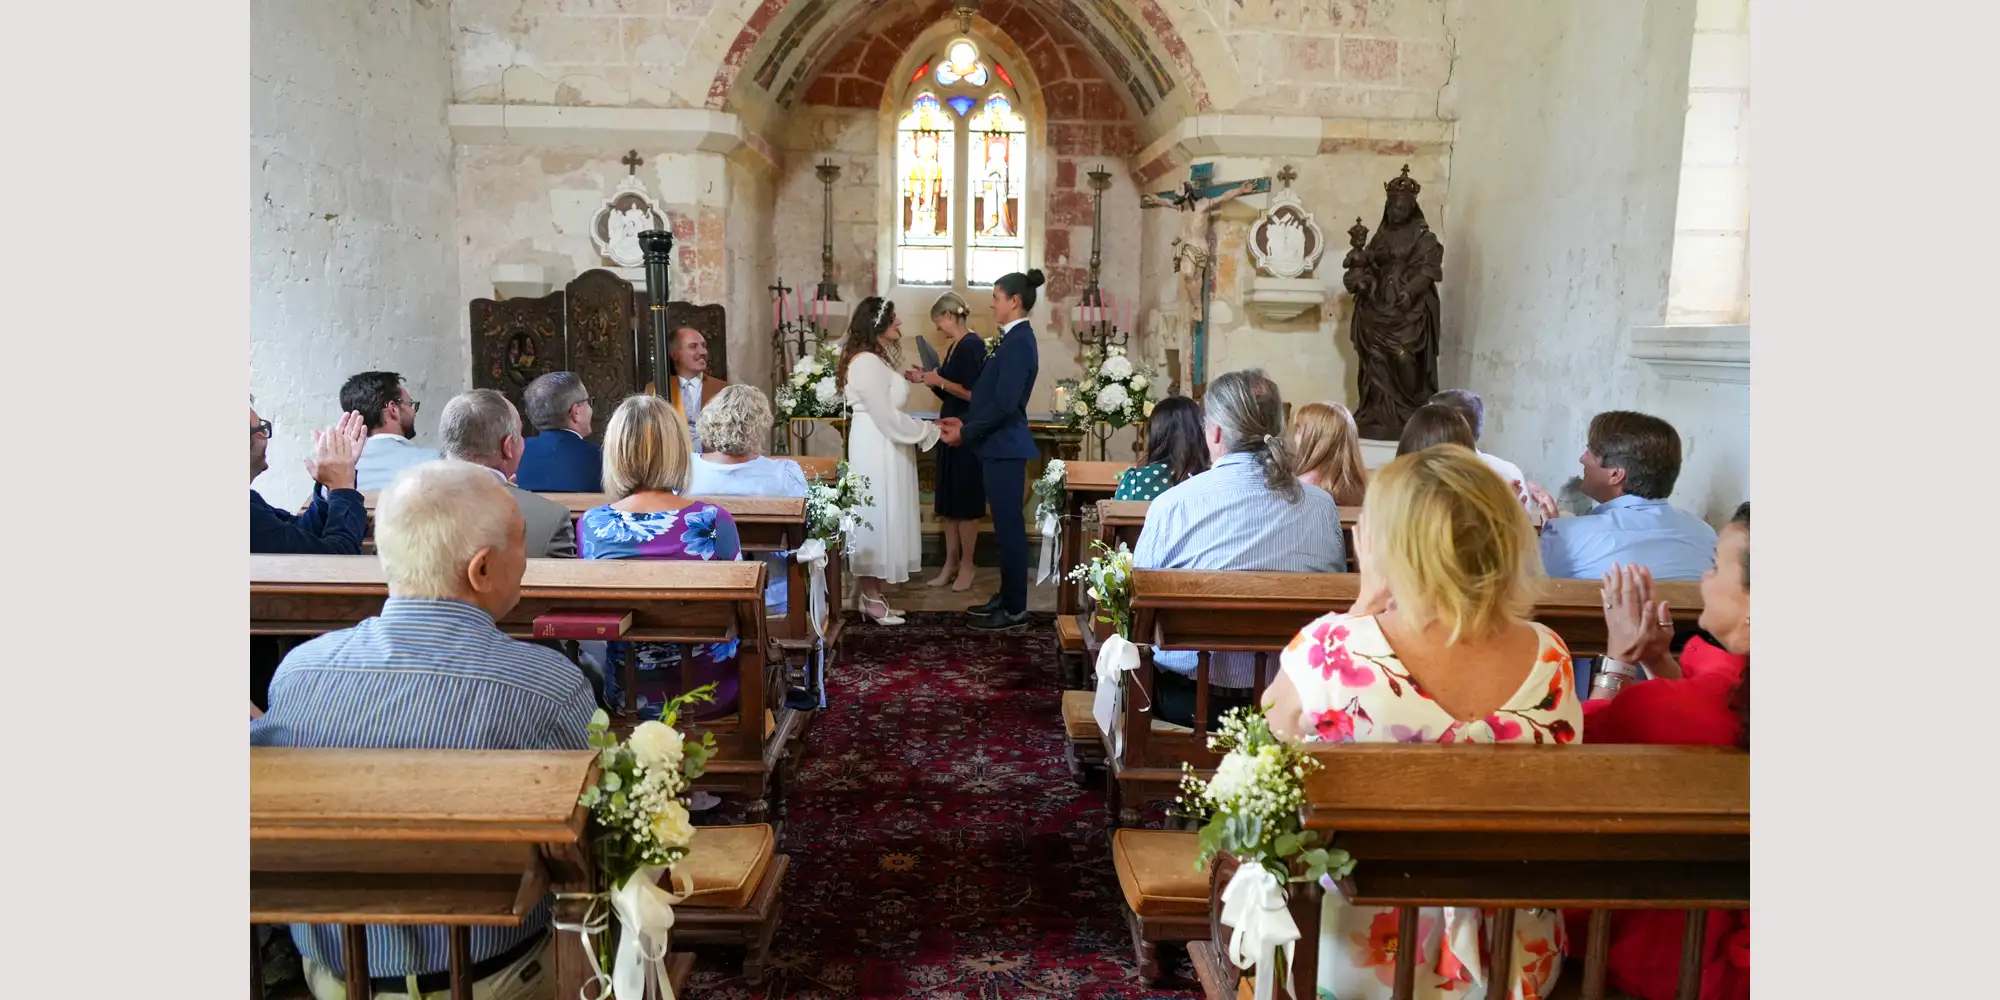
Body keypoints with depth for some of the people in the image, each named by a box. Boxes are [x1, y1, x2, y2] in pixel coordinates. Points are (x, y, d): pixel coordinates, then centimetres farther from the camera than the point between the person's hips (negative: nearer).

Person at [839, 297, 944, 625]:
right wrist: (931, 430, -13)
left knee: (883, 520, 12)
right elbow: (887, 418, -21)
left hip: (884, 448, 10)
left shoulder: (876, 359, 14)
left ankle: (873, 595, 19)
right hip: (875, 449, -10)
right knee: (877, 519, -3)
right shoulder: (867, 363, -19)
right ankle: (872, 600, 6)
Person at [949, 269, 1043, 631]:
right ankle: (1007, 597, 24)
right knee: (1005, 525, 15)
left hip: (1005, 448, -10)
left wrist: (966, 432, -14)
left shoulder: (1019, 342, -16)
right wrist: (966, 423, 10)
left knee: (1009, 526, -3)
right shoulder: (1014, 339, 13)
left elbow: (1004, 403, -22)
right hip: (999, 446, 10)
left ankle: (1015, 610, 5)